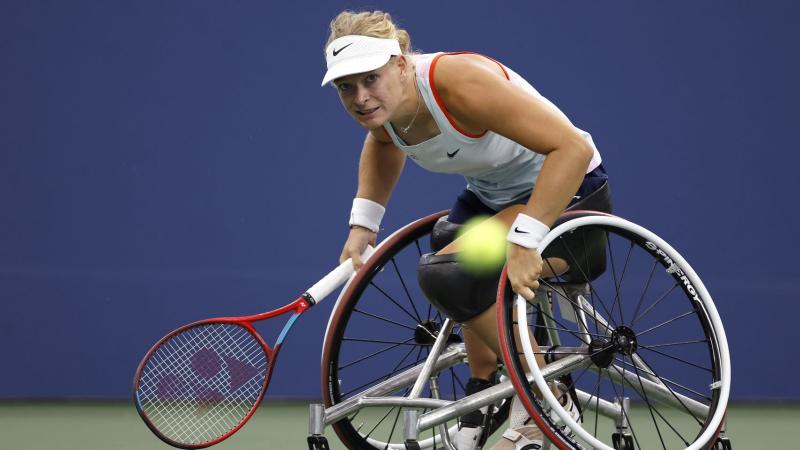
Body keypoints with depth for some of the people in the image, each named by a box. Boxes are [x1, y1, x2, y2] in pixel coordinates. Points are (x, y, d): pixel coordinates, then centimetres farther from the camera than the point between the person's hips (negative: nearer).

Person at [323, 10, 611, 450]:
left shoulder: (460, 82, -33)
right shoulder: (381, 106, -9)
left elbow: (572, 148, -39)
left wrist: (524, 241, -43)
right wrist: (363, 222, 11)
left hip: (569, 191, -9)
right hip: (491, 194, 9)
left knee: (449, 272, -27)